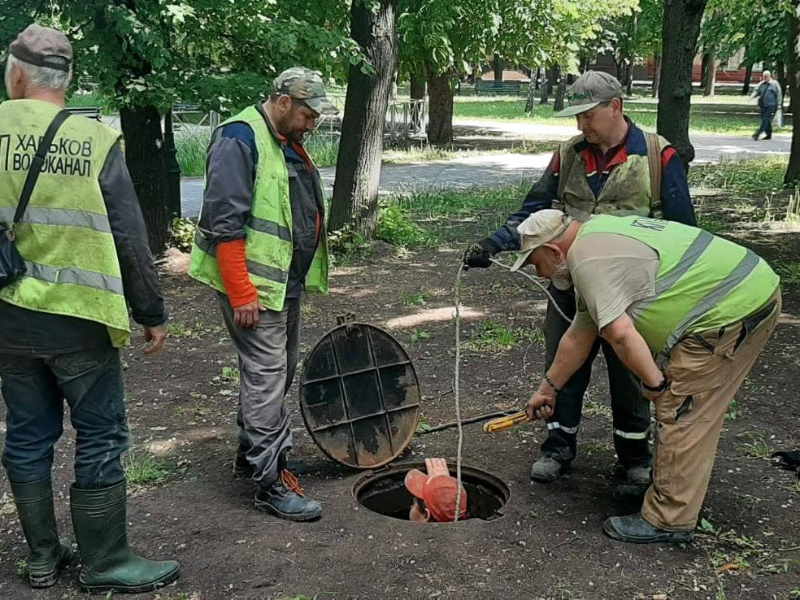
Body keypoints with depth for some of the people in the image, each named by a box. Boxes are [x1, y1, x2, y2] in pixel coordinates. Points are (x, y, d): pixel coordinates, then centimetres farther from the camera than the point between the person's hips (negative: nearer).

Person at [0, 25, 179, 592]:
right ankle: (105, 563, 16)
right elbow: (131, 241, -8)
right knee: (102, 440, 7)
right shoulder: (97, 141, -10)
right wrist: (153, 314, 2)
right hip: (78, 320, -4)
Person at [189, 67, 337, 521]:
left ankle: (253, 455, 34)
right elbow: (225, 223, -22)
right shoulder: (240, 139, -16)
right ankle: (273, 483, 3)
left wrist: (302, 278, 22)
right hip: (253, 285, -10)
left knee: (280, 373, 18)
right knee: (267, 378, -6)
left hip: (287, 282, 10)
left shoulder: (286, 143, 14)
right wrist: (241, 292, -24)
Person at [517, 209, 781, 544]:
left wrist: (653, 382, -10)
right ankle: (680, 499, 30)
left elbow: (619, 333, -25)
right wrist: (548, 388, 28)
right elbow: (579, 335, 23)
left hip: (731, 312, -10)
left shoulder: (588, 259, -15)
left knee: (681, 417, -4)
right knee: (688, 415, 18)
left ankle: (668, 521, 5)